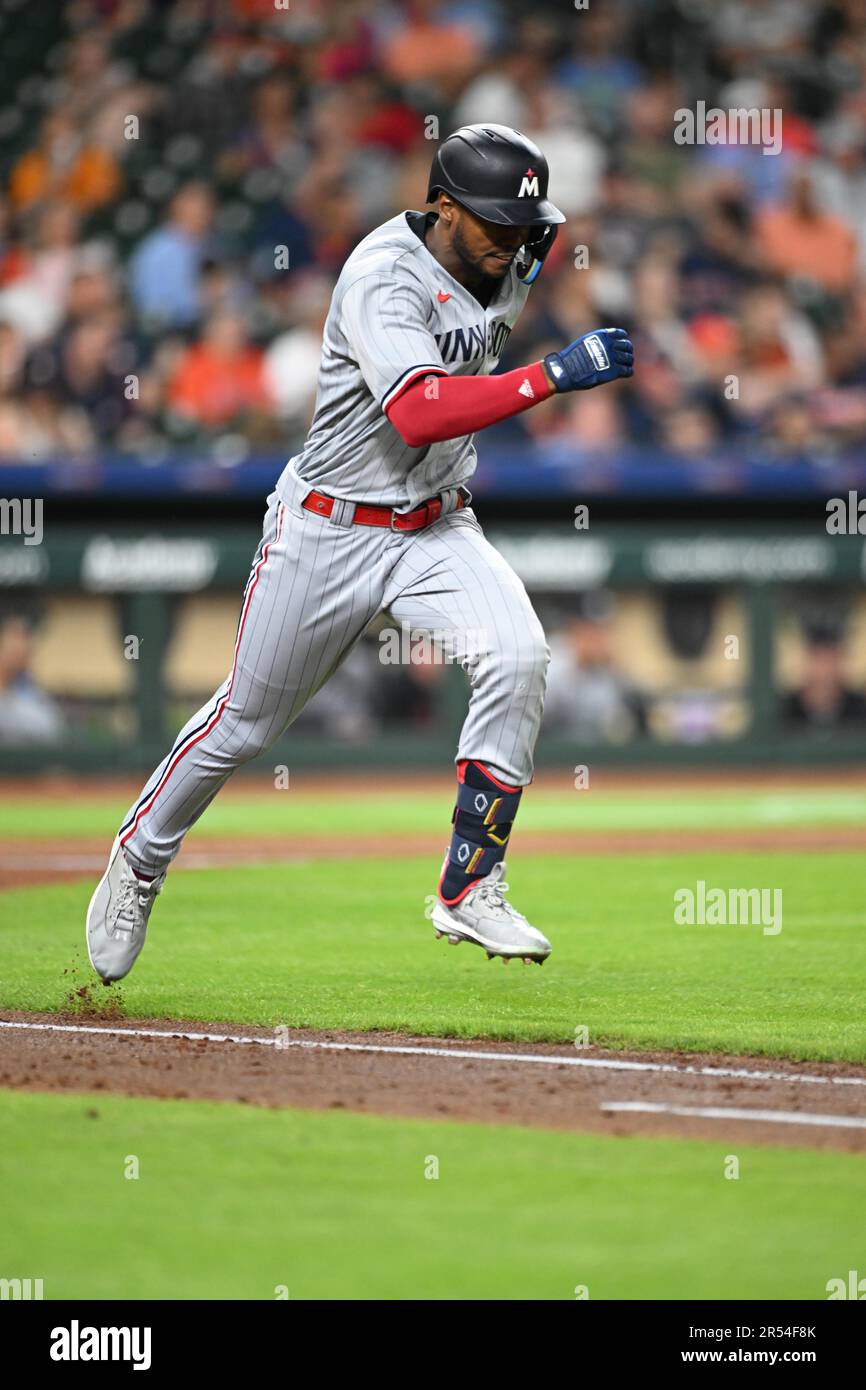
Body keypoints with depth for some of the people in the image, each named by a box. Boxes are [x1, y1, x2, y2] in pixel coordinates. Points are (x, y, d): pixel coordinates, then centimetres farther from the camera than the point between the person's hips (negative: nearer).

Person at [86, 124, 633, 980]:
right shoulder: (384, 276, -24)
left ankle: (469, 892, -14)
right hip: (328, 532, -5)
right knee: (245, 720, 8)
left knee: (518, 658, -22)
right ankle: (140, 857, 35)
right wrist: (551, 376, -44)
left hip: (437, 530, 5)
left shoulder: (503, 268, 0)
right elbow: (419, 414, -39)